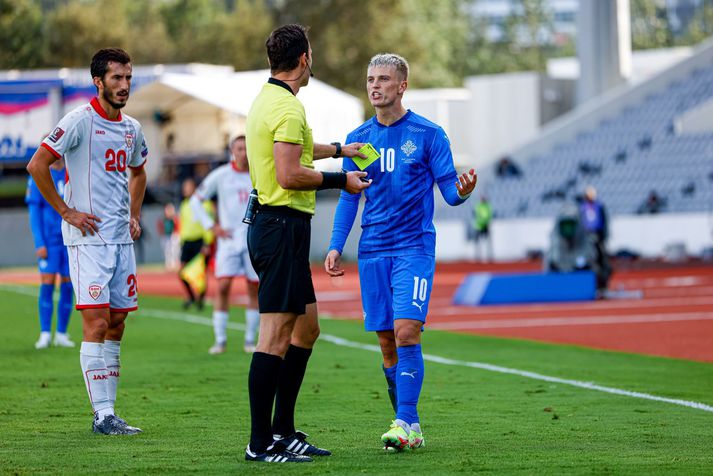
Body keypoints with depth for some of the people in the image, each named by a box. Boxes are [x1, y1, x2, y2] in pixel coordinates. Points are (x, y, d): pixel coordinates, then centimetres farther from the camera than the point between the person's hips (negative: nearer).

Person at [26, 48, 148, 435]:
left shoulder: (131, 128, 13)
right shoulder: (81, 120, -9)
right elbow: (37, 165, -13)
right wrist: (66, 211, -12)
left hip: (121, 239, 7)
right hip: (88, 238, -7)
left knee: (117, 322, 6)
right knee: (97, 321, -11)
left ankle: (106, 410, 11)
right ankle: (103, 414, -12)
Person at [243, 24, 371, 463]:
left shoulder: (268, 99, 17)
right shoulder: (288, 106, -15)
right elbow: (290, 175, -23)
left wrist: (338, 149, 49)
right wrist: (339, 180, -11)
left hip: (274, 225, 11)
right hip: (283, 225, -11)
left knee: (307, 328, 16)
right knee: (277, 335, -9)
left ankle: (283, 430, 20)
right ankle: (261, 443, -8)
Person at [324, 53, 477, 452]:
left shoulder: (428, 134, -2)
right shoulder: (358, 139, 10)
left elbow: (449, 191, -3)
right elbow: (349, 198, 15)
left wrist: (462, 191, -26)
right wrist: (336, 247, 6)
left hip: (414, 247, -4)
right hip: (373, 251, 4)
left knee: (406, 332, -16)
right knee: (387, 343, 4)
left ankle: (407, 422, -12)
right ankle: (409, 428, 13)